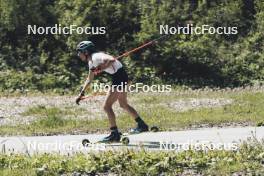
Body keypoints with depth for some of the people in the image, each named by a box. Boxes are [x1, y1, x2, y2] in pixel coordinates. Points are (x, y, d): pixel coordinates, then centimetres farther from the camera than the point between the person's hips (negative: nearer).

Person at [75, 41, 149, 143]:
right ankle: (142, 125, 36)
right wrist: (82, 93, 25)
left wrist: (101, 69, -33)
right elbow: (89, 79, 26)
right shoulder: (91, 62, 13)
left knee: (107, 106, -9)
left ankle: (115, 134, -6)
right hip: (117, 78, 11)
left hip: (119, 76, -11)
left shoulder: (96, 57, -17)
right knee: (123, 104, 26)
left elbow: (111, 60, -35)